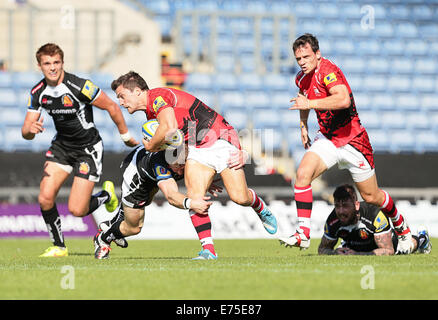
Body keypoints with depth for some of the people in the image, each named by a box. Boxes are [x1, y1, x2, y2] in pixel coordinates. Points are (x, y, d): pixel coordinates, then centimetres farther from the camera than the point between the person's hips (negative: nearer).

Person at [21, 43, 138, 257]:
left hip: (89, 148, -5)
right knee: (45, 198, -12)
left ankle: (106, 195, 22)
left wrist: (126, 137, -2)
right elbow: (26, 132, -4)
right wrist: (30, 129, -29)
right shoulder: (38, 92, -6)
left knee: (77, 210, -10)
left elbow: (111, 107, -12)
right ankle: (58, 246, 8)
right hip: (62, 145, 5)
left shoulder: (80, 86, -24)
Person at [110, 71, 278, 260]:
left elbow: (169, 128, -34)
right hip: (196, 149, 8)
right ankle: (208, 250, -15)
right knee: (195, 196, -17)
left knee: (239, 197, -14)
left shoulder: (158, 95, -17)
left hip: (220, 139, -8)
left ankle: (261, 208, 21)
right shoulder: (151, 115, 13)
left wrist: (151, 146, -15)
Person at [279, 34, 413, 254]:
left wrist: (310, 103, -38)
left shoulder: (327, 71, -22)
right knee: (303, 174, -20)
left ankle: (402, 228, 33)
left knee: (371, 197, 5)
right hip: (327, 139, 6)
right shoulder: (302, 78, 3)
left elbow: (343, 99, -40)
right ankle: (303, 234, -19)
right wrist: (303, 125, 19)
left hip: (352, 140, -6)